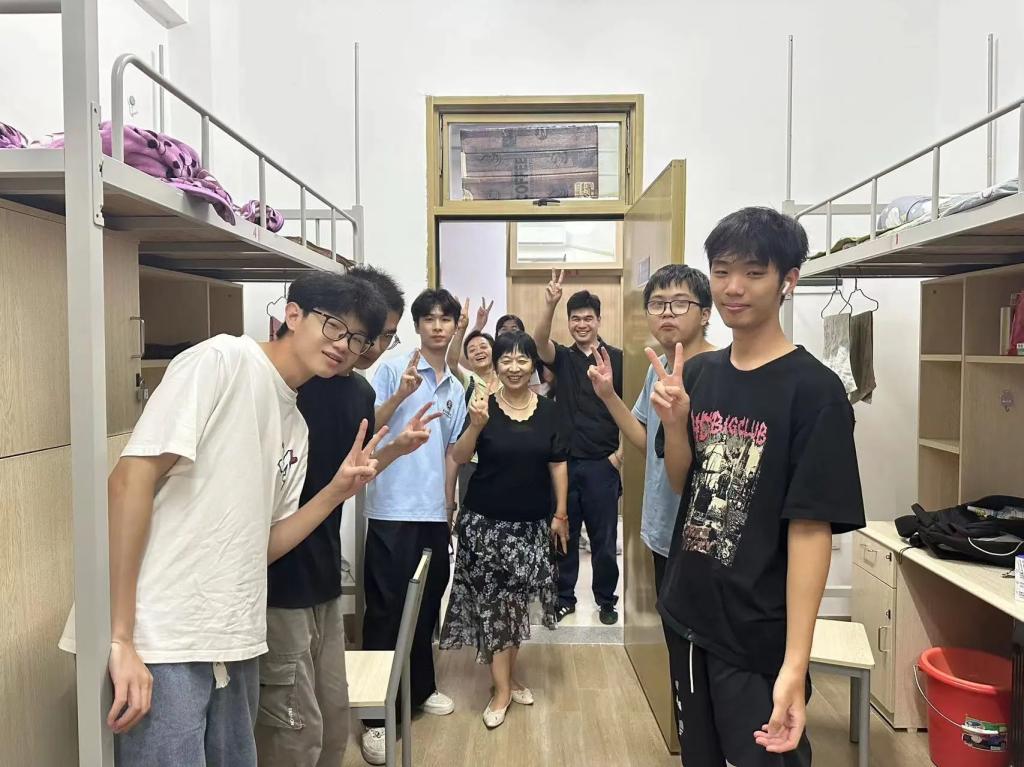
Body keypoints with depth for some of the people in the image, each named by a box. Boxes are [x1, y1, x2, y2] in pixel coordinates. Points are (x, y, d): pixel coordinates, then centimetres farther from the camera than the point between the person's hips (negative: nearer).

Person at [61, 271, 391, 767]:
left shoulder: (295, 427, 13)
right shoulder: (222, 360, -10)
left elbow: (262, 546, 11)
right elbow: (129, 481, -17)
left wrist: (338, 489, 0)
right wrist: (120, 638, -20)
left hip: (233, 642, 8)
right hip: (162, 640, -8)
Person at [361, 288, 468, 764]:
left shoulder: (455, 388, 13)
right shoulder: (393, 368, -5)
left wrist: (450, 504, 16)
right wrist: (401, 395, -23)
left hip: (435, 512, 6)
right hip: (393, 509, -6)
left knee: (427, 605, 16)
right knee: (385, 610, 1)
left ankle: (421, 687, 33)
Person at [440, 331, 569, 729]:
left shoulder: (549, 410, 0)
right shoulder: (484, 407, -7)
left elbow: (558, 464, 4)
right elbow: (459, 458, -13)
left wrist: (560, 513, 3)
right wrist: (477, 424, -29)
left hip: (532, 522, 2)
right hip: (485, 520, -2)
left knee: (516, 600, 12)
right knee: (493, 601, 2)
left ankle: (508, 676, 30)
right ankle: (502, 688, 14)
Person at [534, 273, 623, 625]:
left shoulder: (617, 359, 0)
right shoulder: (562, 358, 4)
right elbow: (540, 342, -18)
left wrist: (623, 452, -5)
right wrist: (550, 304, -35)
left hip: (603, 463, -1)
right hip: (564, 461, 2)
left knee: (604, 536, 9)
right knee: (563, 533, 11)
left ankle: (607, 600, 26)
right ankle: (564, 597, 27)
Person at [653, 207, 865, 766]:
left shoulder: (813, 390, -16)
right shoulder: (699, 372, 2)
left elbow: (811, 528, -19)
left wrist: (795, 664, -24)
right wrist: (674, 421, -12)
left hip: (758, 635, -6)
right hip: (687, 614, 6)